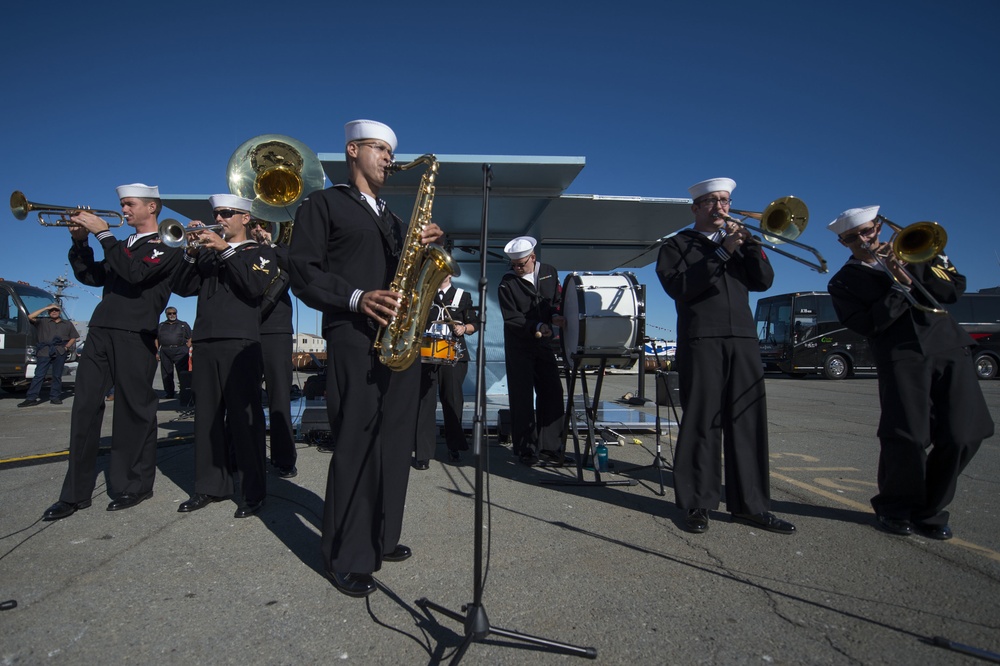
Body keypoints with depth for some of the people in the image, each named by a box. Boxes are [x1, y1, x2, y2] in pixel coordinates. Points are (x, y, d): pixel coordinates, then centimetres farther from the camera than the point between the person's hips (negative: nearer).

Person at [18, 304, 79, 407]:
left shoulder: (67, 324, 19)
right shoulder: (43, 322, 14)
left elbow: (73, 337, 19)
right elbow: (31, 317, -3)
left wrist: (66, 347, 3)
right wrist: (46, 308, -2)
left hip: (60, 352, 1)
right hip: (45, 352, -1)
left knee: (57, 375, 3)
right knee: (39, 375, -6)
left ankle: (55, 397, 7)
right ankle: (31, 398, -6)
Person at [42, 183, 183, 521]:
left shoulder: (166, 246, -1)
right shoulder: (123, 246, 24)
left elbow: (134, 272, -17)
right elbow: (92, 276, 20)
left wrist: (103, 232, -13)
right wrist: (81, 241, 8)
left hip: (135, 336, -7)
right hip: (101, 331, 7)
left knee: (134, 409, -1)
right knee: (85, 407, 4)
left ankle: (136, 485, 12)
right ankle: (76, 492, 10)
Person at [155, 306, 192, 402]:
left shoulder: (183, 325, 13)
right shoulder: (161, 326, 20)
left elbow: (190, 339, 7)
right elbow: (156, 340, 17)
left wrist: (186, 349, -5)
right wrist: (157, 352, 7)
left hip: (180, 351, -3)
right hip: (165, 352, 3)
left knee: (183, 373, -10)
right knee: (166, 373, 5)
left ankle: (185, 393, -9)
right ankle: (168, 392, 14)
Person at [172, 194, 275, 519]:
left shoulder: (260, 252, 8)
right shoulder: (207, 251, 21)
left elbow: (256, 287, -12)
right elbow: (182, 287, 10)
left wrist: (226, 250, -13)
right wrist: (192, 252, -3)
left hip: (240, 343, -5)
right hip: (205, 343, 5)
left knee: (243, 417, -5)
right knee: (207, 416, 8)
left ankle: (254, 491, 1)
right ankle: (211, 485, 18)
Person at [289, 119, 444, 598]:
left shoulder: (392, 218, 26)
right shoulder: (323, 204, 6)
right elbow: (303, 271, -5)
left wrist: (424, 245, 0)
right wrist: (357, 298, -19)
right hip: (354, 338, -6)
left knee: (394, 444, 8)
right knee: (357, 446, -7)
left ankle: (382, 539, 22)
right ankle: (347, 559, 5)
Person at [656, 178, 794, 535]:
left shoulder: (738, 241, 23)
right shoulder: (676, 245, 9)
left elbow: (764, 281, 9)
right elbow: (680, 287, -9)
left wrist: (749, 243, -3)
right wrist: (722, 252, -13)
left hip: (743, 340, 5)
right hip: (701, 341, -4)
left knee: (748, 420, 3)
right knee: (701, 422, -3)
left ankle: (750, 503, 11)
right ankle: (697, 504, 4)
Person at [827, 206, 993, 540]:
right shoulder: (843, 282, 9)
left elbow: (955, 287, 10)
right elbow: (866, 324, -6)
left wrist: (910, 273, -4)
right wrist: (902, 287, -8)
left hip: (950, 347, 4)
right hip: (901, 356, -4)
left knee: (962, 436, -3)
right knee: (908, 436, -15)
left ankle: (929, 509, 17)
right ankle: (895, 509, 10)